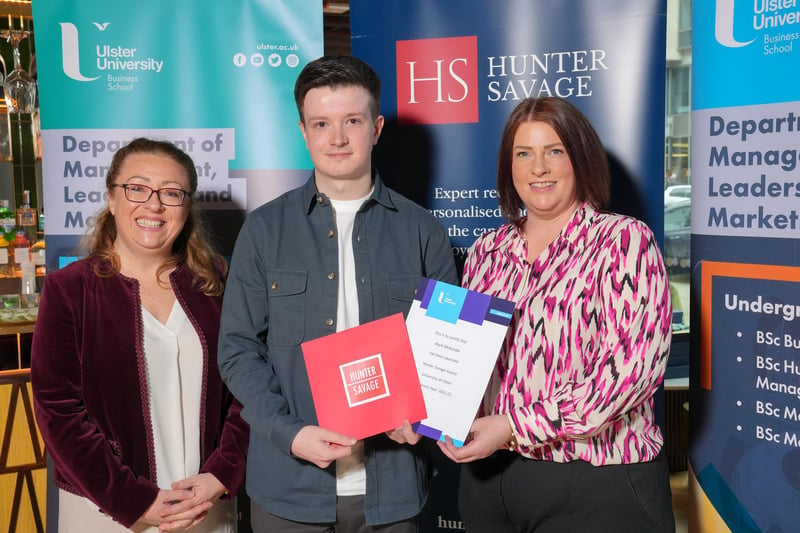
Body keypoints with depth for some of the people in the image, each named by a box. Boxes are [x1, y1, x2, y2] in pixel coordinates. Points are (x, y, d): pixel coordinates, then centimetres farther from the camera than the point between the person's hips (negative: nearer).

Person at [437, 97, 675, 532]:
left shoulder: (625, 240, -8)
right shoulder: (487, 251, 7)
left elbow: (635, 364, -17)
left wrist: (516, 427, -21)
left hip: (597, 484, -4)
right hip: (489, 474, 5)